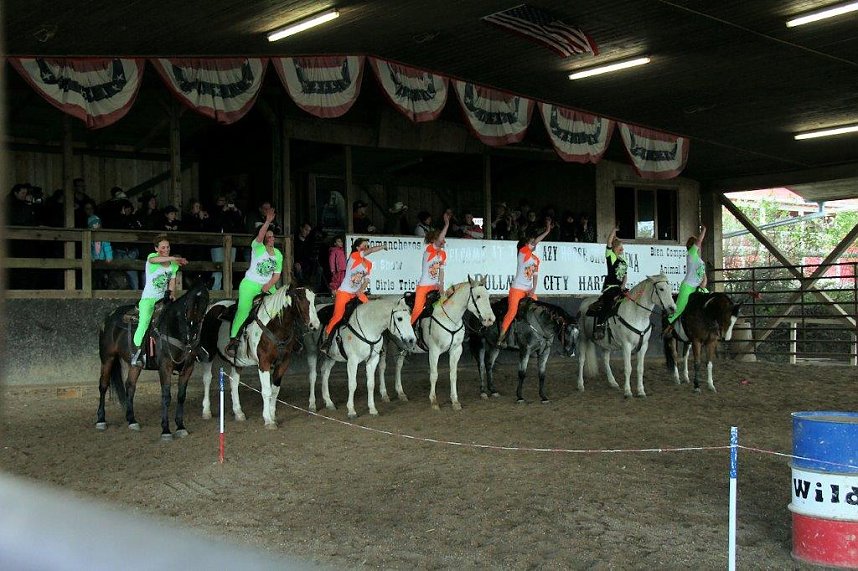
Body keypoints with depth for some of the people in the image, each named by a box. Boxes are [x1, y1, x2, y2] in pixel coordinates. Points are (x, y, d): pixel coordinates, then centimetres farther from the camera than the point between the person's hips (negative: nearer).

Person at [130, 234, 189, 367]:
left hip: (163, 299, 6)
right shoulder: (152, 256, -7)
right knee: (144, 322, -27)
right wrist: (174, 258, -44)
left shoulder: (173, 265, 8)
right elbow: (154, 260, -34)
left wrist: (172, 294, -8)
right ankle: (136, 349, -23)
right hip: (148, 298, -6)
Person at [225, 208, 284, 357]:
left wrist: (268, 285, -9)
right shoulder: (258, 247, -5)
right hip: (250, 283, -5)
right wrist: (268, 221, -41)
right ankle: (233, 340, -20)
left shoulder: (278, 254, 10)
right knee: (243, 309, -18)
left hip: (268, 286, 6)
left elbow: (277, 274, 8)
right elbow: (260, 235, -27)